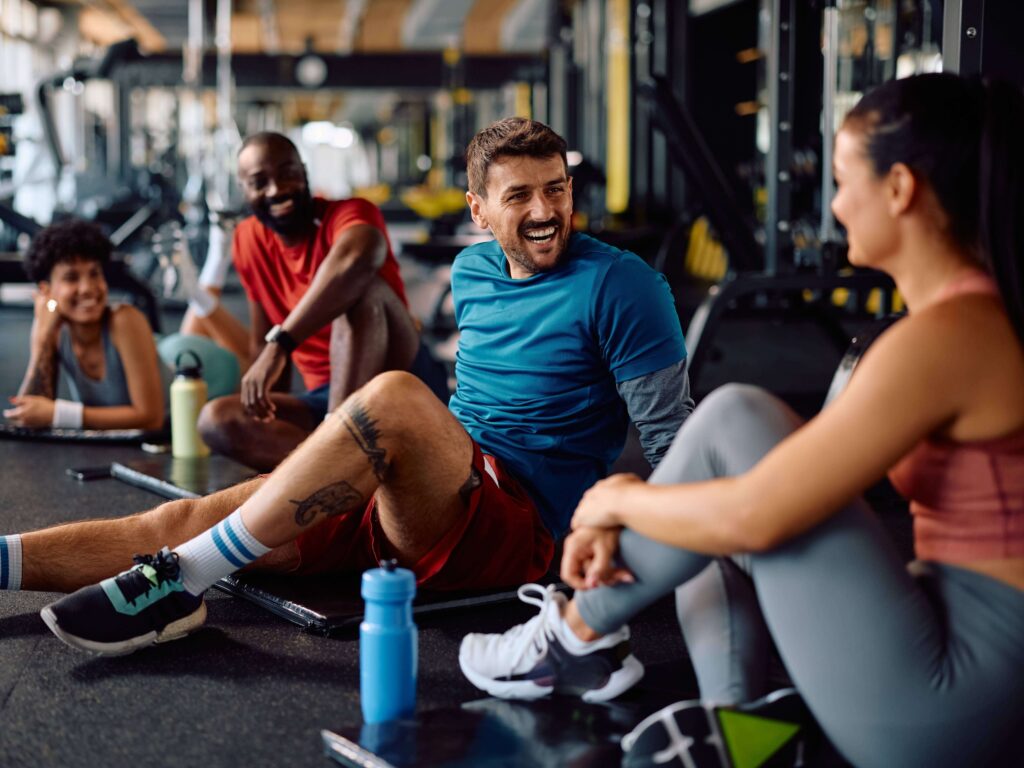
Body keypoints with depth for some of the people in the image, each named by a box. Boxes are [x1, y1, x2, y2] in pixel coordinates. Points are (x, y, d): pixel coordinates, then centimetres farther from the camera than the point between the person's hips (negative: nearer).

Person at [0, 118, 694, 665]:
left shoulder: (618, 285, -6)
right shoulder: (472, 272, 13)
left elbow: (671, 434, -5)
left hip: (518, 527, -7)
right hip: (438, 493, 7)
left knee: (394, 395, -35)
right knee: (188, 518, -9)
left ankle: (180, 580, -29)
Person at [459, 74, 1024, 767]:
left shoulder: (945, 337, -22)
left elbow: (753, 517, -23)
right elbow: (802, 467, 11)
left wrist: (617, 500, -3)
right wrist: (626, 519, 5)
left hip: (944, 704, -9)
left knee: (735, 421, -11)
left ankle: (572, 633, 7)